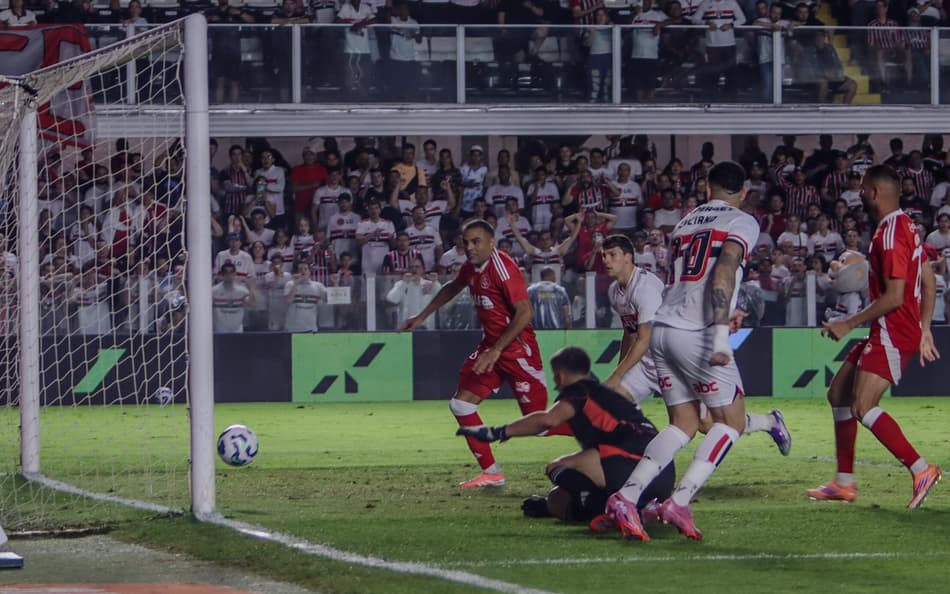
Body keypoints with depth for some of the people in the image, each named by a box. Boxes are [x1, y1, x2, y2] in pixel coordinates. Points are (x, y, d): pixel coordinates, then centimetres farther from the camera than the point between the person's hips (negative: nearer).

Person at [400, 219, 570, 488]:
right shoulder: (471, 268, 7)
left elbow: (525, 312, -26)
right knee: (461, 405, 3)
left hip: (518, 349, -9)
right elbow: (452, 289, 30)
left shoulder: (501, 267, -20)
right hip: (490, 347, 9)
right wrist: (421, 317, 34)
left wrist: (496, 350, -26)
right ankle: (491, 473, 9)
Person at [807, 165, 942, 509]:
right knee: (838, 394, 14)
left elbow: (894, 297, -22)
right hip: (888, 333, 11)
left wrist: (849, 324, -15)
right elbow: (928, 281, 19)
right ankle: (844, 483, 18)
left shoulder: (891, 233, -18)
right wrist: (924, 329, 22)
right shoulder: (905, 227, 14)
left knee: (863, 407, -19)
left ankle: (921, 470, -19)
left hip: (893, 334, -11)